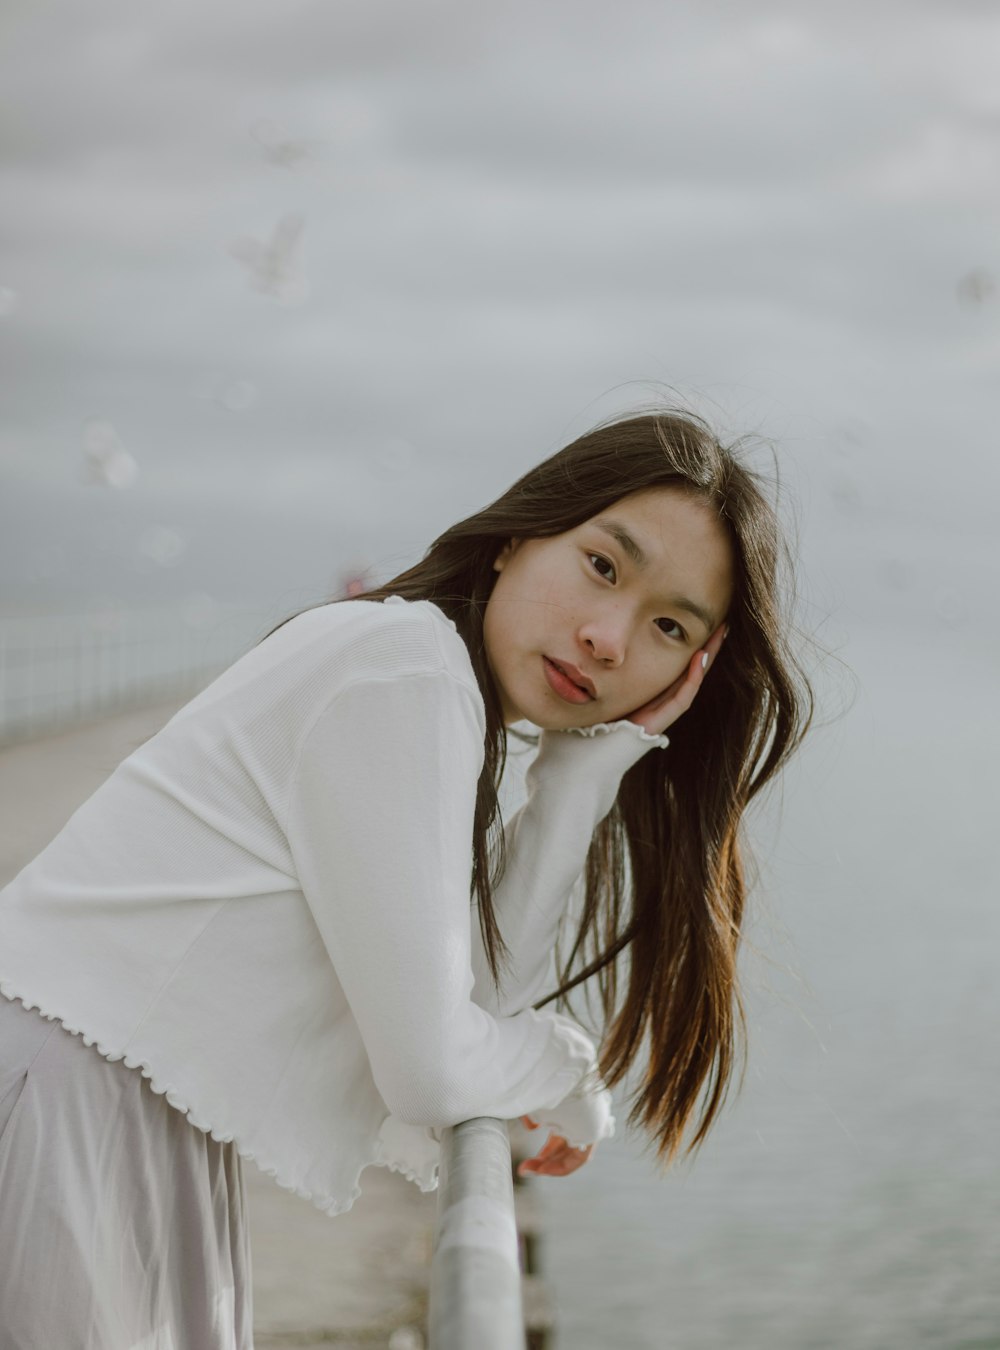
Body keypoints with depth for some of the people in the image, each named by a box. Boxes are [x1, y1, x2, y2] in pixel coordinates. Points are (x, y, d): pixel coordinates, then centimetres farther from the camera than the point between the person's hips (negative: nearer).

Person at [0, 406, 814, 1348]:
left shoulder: (450, 701, 12)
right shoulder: (408, 672, -18)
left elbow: (483, 986, -1)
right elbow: (431, 1069, -18)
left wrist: (595, 757, -2)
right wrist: (569, 1068, 2)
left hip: (161, 1140, 9)